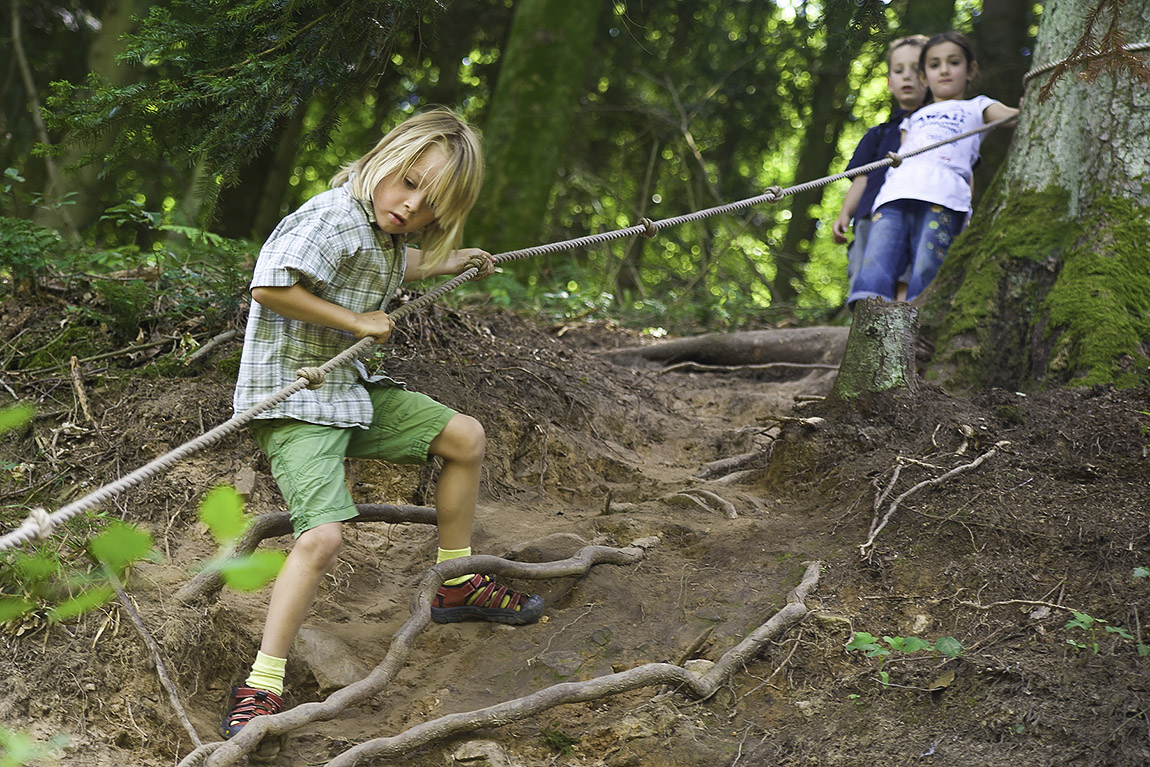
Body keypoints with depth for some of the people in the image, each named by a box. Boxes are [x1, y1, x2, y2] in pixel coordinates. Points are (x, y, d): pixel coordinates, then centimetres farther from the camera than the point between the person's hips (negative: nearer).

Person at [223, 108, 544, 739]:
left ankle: (456, 586, 32)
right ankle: (259, 691, -22)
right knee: (322, 534, -27)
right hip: (293, 398, -10)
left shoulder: (384, 233, 8)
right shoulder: (334, 217, -22)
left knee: (465, 437, 16)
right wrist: (356, 321, -22)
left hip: (350, 391, 10)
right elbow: (270, 286, -32)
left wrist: (441, 263, 30)